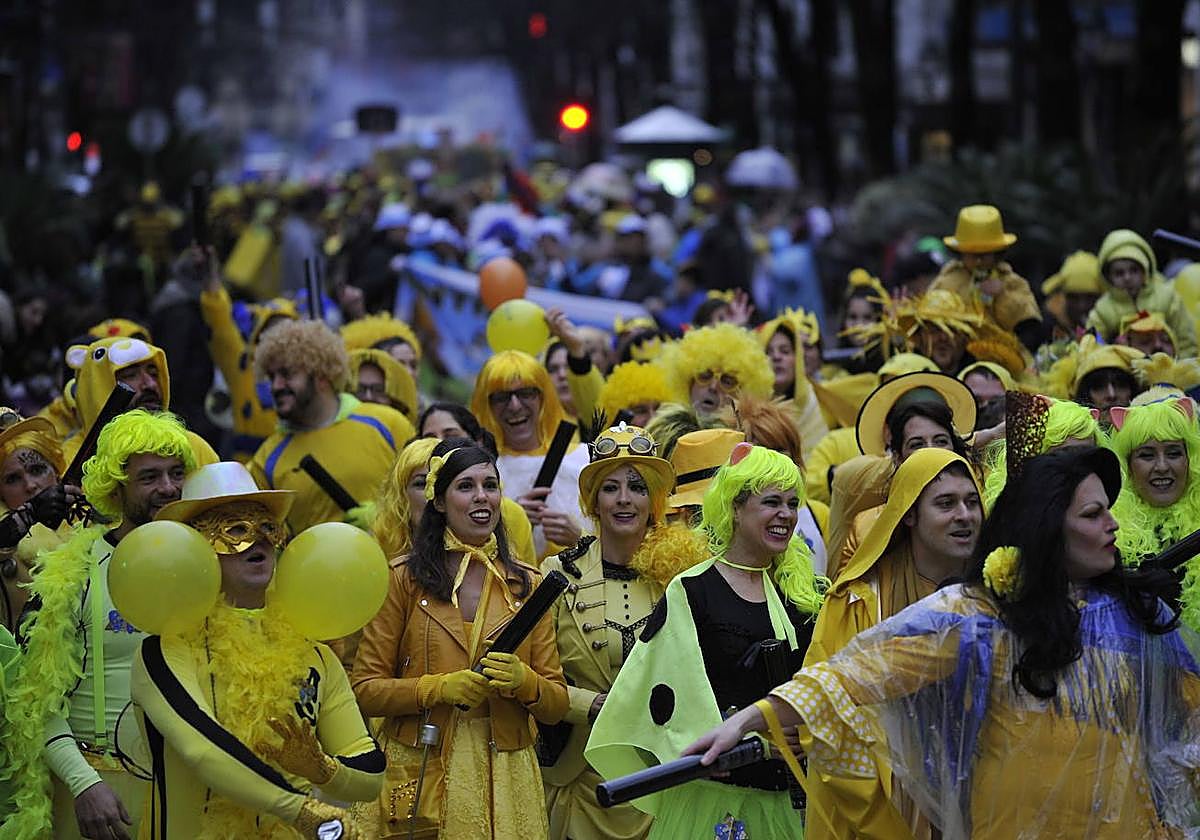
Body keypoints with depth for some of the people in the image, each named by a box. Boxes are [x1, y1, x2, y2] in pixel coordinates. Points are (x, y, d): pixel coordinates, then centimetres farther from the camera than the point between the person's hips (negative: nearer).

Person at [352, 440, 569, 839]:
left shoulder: (526, 584, 9)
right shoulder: (403, 578, 0)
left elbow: (556, 705, 6)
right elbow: (366, 690, -4)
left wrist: (523, 681, -14)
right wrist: (440, 687, -17)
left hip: (504, 777, 2)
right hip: (418, 775, -2)